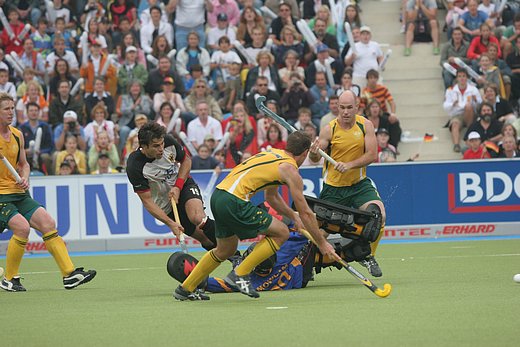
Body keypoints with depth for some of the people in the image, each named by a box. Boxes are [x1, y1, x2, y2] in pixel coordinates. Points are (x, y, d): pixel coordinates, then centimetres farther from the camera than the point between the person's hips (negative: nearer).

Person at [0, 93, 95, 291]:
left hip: (19, 193, 7)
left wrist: (24, 179, 3)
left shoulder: (17, 135, 12)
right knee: (22, 227, -25)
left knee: (47, 223, -6)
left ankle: (70, 274, -6)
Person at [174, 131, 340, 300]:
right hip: (234, 202, -9)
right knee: (281, 232, 0)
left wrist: (294, 217, 38)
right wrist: (322, 243, 8)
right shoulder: (290, 170, -3)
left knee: (225, 250, 26)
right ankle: (240, 274, -1)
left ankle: (185, 289, 32)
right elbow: (305, 213, 0)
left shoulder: (273, 154, 22)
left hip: (217, 196, 9)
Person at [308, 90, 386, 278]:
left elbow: (372, 155, -11)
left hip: (360, 184, 1)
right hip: (333, 187, -1)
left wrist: (349, 165, -25)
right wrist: (313, 153, -37)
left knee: (378, 214, -18)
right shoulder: (329, 129, -11)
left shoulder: (365, 125, -6)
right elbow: (315, 158, -13)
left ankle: (368, 256, 4)